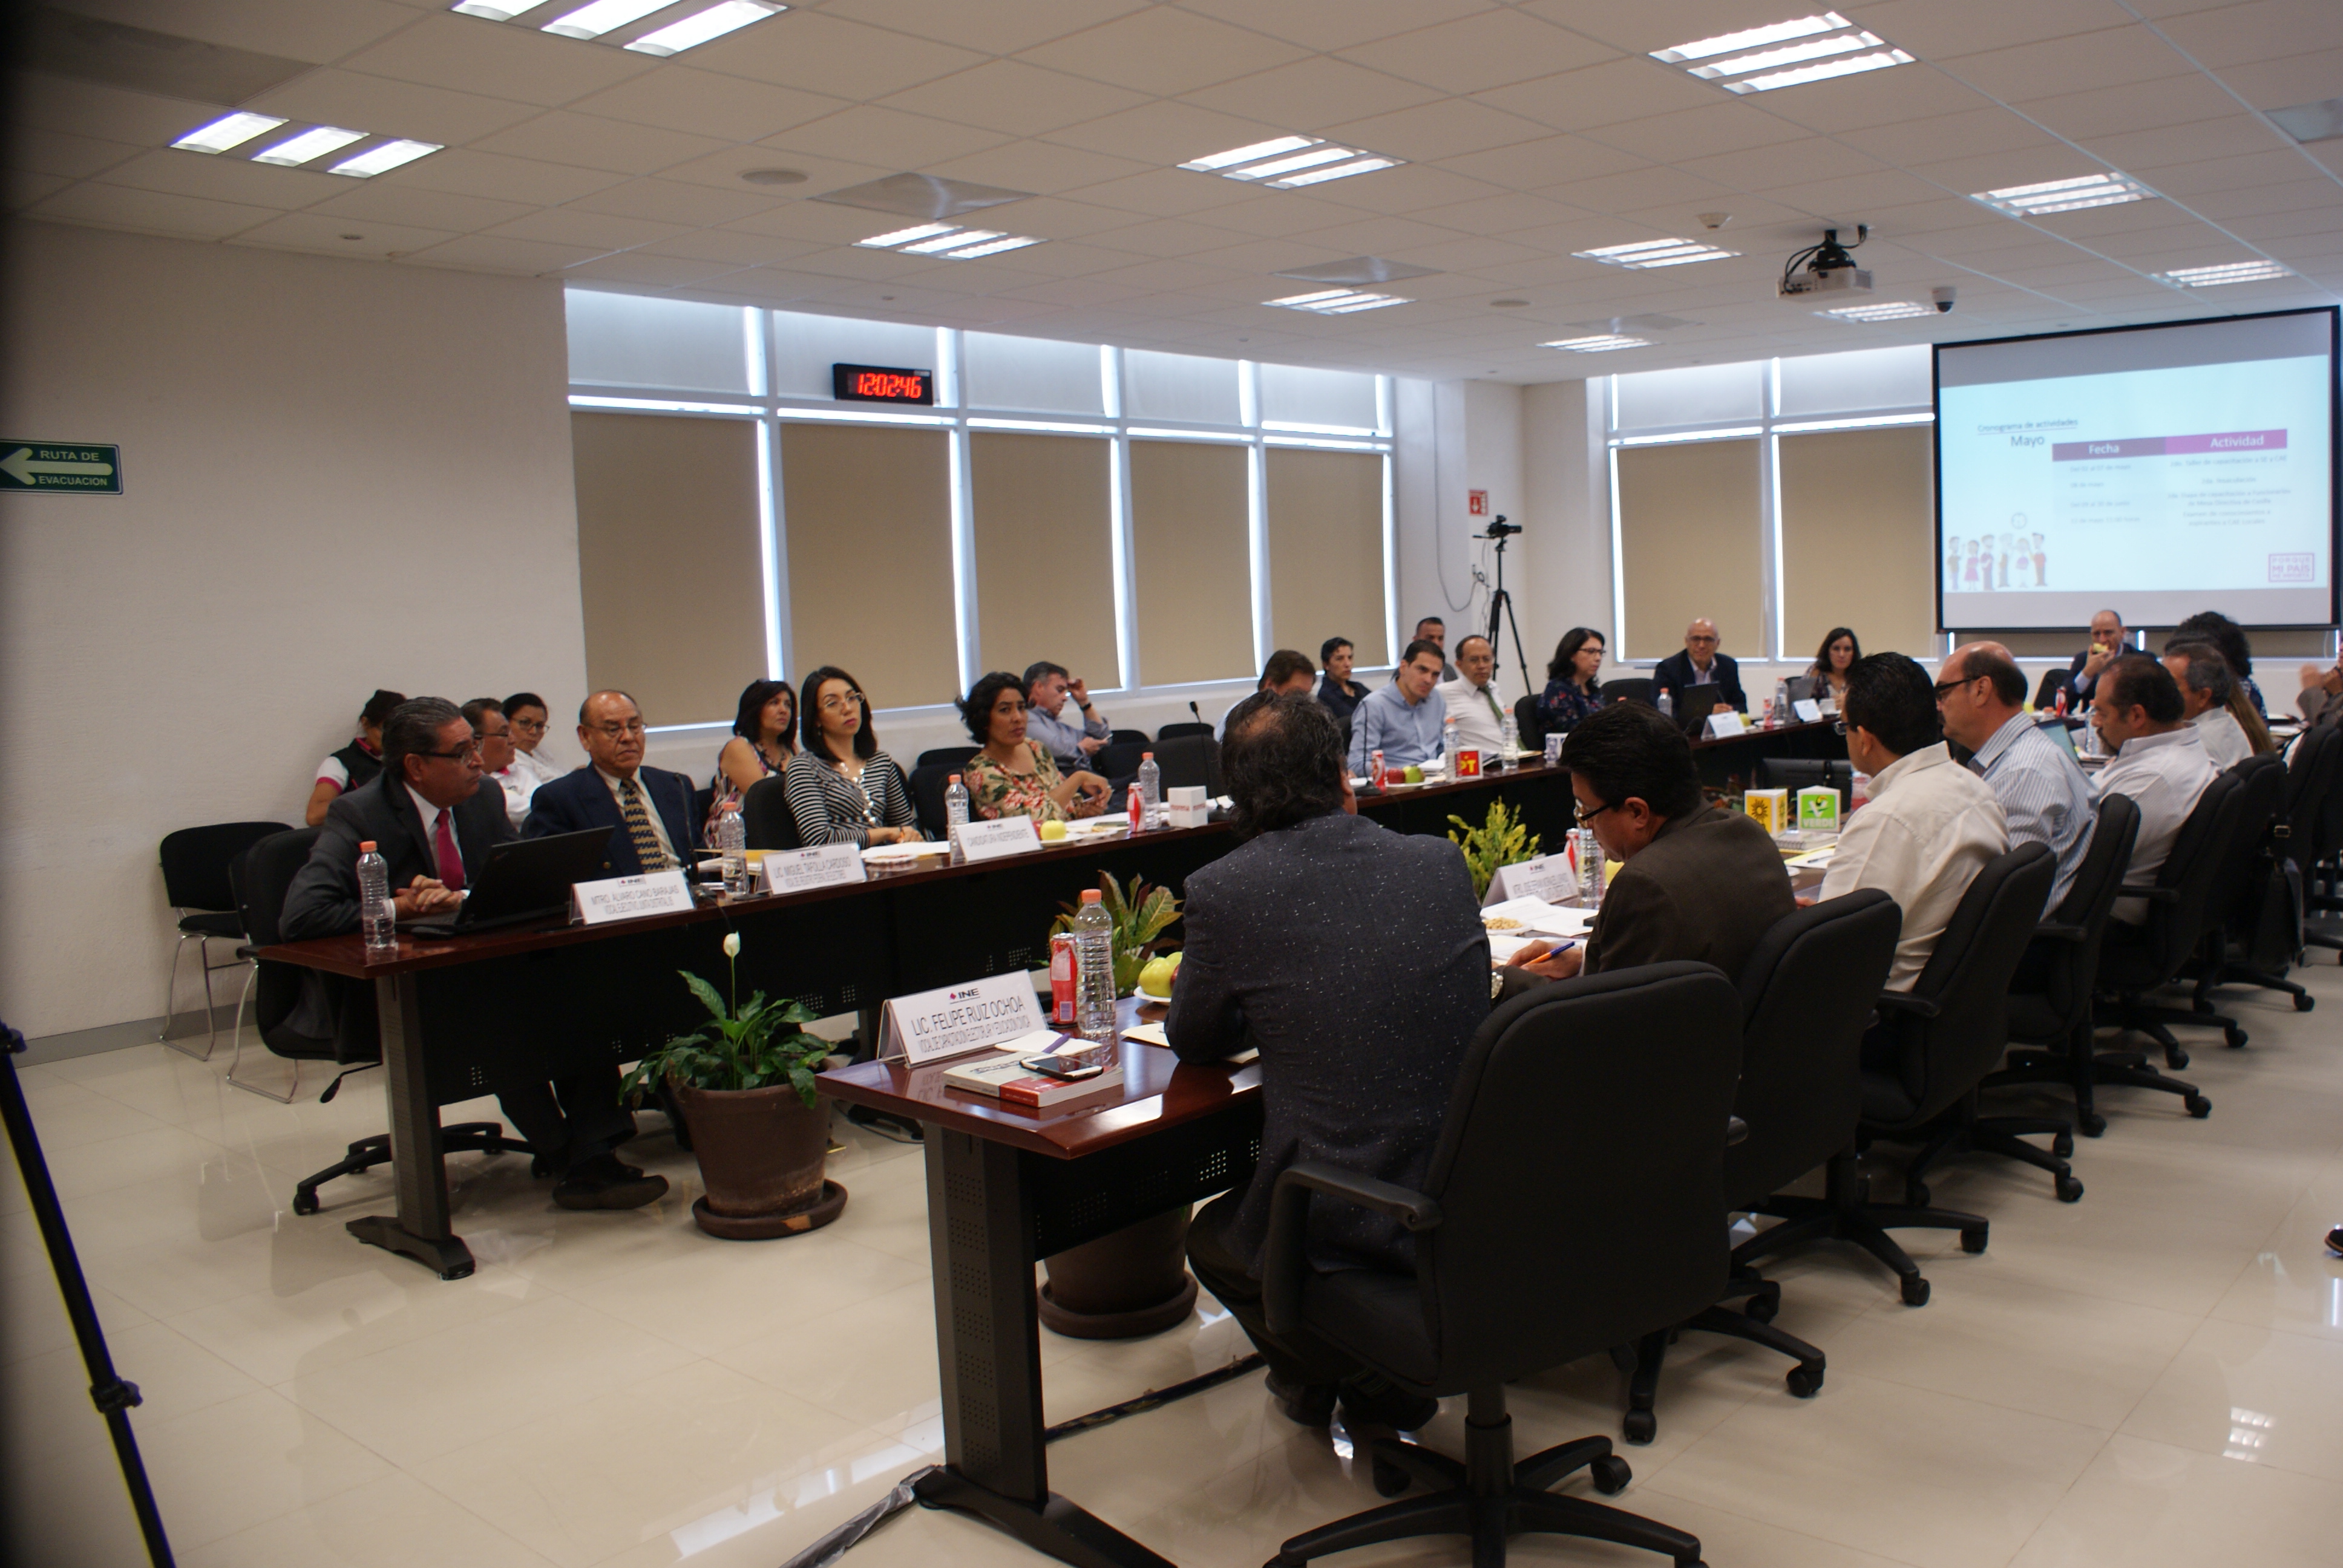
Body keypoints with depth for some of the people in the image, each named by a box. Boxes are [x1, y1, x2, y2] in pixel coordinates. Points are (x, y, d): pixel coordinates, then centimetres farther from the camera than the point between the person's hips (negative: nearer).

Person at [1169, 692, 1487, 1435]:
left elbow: (1192, 1041, 6)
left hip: (1344, 1222, -4)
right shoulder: (1442, 862, 0)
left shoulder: (1222, 891, -11)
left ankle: (1373, 1375, 20)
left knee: (1211, 1235, 28)